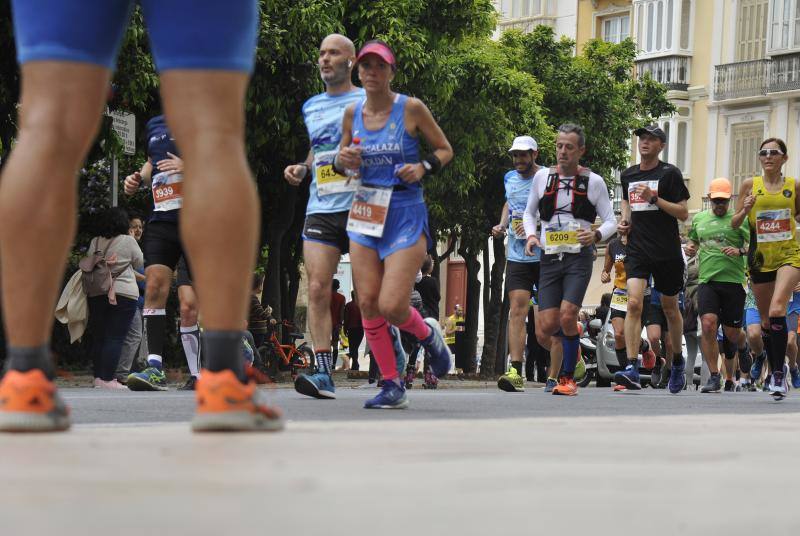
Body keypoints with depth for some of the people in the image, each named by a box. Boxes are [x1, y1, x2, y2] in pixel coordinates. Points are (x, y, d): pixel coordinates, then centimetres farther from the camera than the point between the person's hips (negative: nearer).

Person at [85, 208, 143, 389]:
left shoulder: (95, 242, 7)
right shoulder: (128, 241, -4)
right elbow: (139, 263, 7)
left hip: (95, 294, 5)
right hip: (123, 293, -5)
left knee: (98, 337, 12)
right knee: (115, 338, -6)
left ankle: (98, 377, 14)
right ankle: (107, 379, -13)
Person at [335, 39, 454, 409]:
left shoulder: (411, 109, -6)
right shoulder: (352, 113, 6)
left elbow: (445, 150, 4)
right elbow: (342, 160, 19)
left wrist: (424, 168, -15)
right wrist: (343, 161, -5)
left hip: (406, 215, -5)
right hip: (365, 214, 5)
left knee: (392, 306, -13)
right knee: (368, 303, -2)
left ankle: (428, 334, 21)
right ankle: (392, 386, 9)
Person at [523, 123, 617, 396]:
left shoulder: (594, 182, 2)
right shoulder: (542, 177, 8)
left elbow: (610, 221, 5)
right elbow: (529, 213, 21)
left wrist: (596, 235, -16)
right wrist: (531, 235, 1)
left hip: (579, 258, -3)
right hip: (549, 259, 3)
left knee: (567, 316, -21)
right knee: (545, 330, -5)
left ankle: (568, 377, -4)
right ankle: (570, 349, 30)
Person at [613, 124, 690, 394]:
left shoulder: (670, 174, -4)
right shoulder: (628, 175, 11)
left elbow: (683, 213, -7)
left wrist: (655, 199, -18)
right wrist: (624, 221, 10)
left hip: (667, 252, -3)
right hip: (637, 249, 3)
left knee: (670, 308, 12)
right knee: (634, 303, -16)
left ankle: (677, 362, 34)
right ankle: (632, 368, -24)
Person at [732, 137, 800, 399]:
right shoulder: (750, 185, 3)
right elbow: (734, 224, 6)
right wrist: (745, 210, -14)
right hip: (760, 257, 3)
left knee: (776, 310, -23)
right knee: (766, 321, 10)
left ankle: (778, 375, -18)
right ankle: (777, 369, 30)